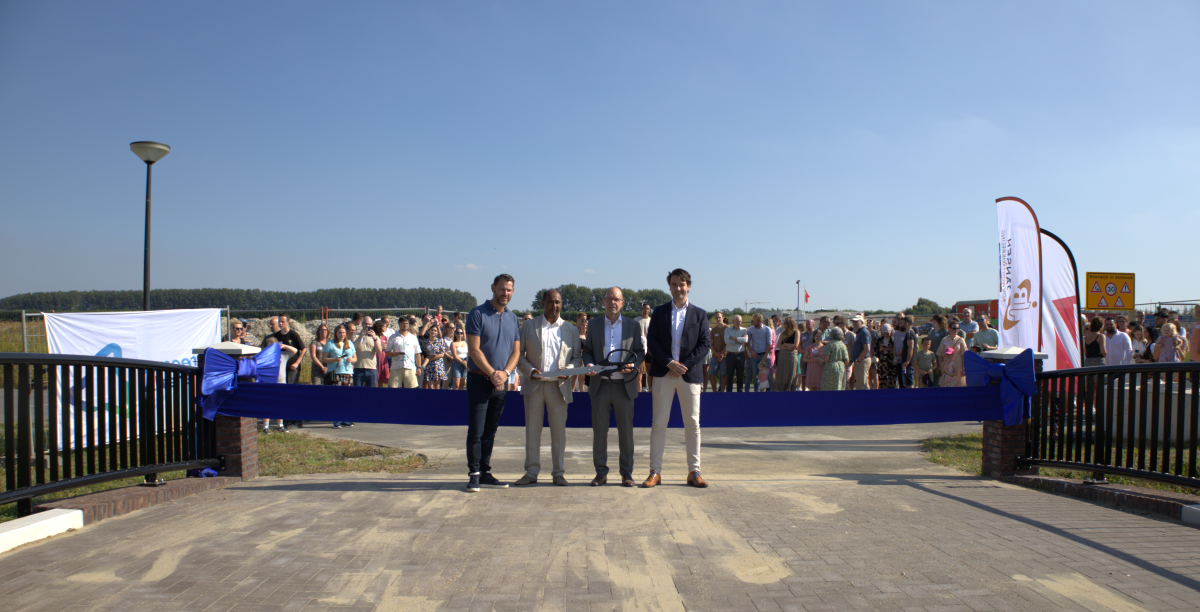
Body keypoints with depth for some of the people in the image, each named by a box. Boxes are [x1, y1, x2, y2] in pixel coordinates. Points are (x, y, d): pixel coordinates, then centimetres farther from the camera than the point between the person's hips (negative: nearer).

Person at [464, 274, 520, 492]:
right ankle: (474, 474, 2)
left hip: (501, 382, 5)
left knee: (490, 431, 10)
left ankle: (485, 473, 15)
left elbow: (516, 351, 9)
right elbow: (474, 350, -11)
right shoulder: (478, 314, -5)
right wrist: (492, 373, -15)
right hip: (480, 379, -5)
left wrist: (505, 373, -8)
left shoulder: (512, 318, 12)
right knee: (476, 430, -4)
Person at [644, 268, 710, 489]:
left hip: (690, 375, 0)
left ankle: (694, 472, 12)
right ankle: (655, 472, 6)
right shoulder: (659, 312, 9)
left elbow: (704, 345, 1)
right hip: (663, 374, 0)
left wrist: (684, 365, -11)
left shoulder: (699, 314, 8)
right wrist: (669, 363, -12)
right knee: (658, 423, 0)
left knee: (692, 424, 3)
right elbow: (652, 341, 2)